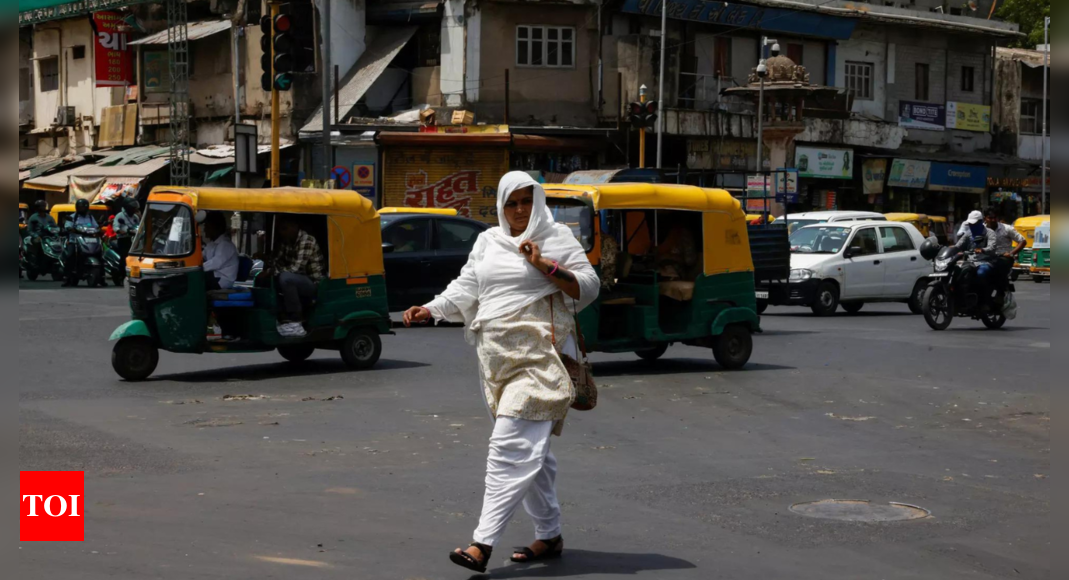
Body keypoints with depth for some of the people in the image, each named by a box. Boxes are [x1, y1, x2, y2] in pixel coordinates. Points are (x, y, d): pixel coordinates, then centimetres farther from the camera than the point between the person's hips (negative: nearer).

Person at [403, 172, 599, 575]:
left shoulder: (556, 239, 1)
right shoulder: (487, 243, 16)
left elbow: (589, 287, -3)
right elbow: (465, 289, 15)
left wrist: (546, 266, -14)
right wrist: (430, 310, 0)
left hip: (538, 357, -6)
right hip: (497, 359, 6)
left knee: (511, 447, -14)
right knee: (531, 451, 13)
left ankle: (484, 543, -20)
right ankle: (549, 536, 22)